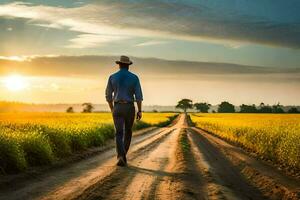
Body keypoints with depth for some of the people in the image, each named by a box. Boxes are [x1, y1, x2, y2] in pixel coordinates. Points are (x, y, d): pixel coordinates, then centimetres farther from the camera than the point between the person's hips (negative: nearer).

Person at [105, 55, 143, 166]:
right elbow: (138, 95, -7)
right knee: (128, 132, 18)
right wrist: (140, 111, -4)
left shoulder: (112, 77, 2)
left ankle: (121, 157, -26)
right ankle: (122, 155, 23)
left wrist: (112, 109, 20)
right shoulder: (134, 77, -1)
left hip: (118, 108, 0)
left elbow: (108, 96, 6)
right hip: (129, 108, 0)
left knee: (119, 134, -5)